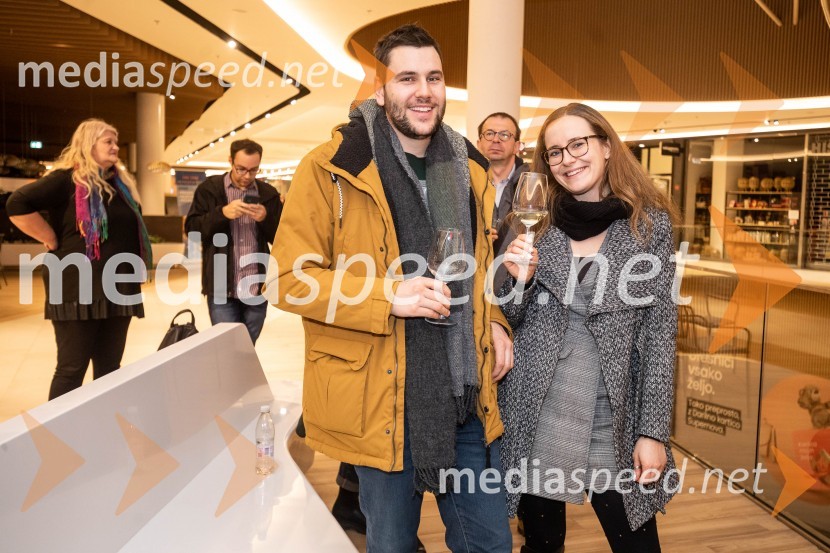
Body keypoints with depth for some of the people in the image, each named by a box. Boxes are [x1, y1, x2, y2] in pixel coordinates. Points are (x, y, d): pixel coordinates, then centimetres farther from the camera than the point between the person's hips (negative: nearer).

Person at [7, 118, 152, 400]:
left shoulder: (121, 183, 16)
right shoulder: (67, 179, -7)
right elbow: (18, 203, -17)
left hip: (117, 290, 7)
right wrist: (52, 240, -13)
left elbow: (131, 230, 26)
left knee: (109, 368, 13)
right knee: (72, 369, 0)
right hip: (79, 290, -7)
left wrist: (134, 270, 14)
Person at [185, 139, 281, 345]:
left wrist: (266, 218, -12)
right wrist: (222, 213, -18)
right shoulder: (209, 188, 3)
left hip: (257, 288, 2)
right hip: (222, 288, -2)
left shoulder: (269, 193, 7)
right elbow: (192, 229, -3)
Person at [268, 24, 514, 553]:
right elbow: (288, 277, -11)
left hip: (467, 397, 5)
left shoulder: (469, 167, 9)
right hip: (383, 399, -4)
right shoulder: (332, 169, -10)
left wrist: (494, 320, 4)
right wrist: (387, 296, -22)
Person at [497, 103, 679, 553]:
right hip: (534, 420, 2)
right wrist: (518, 279, -15)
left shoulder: (650, 224, -1)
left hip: (615, 425, -1)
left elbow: (660, 331, -2)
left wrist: (653, 431, -5)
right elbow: (510, 321, 6)